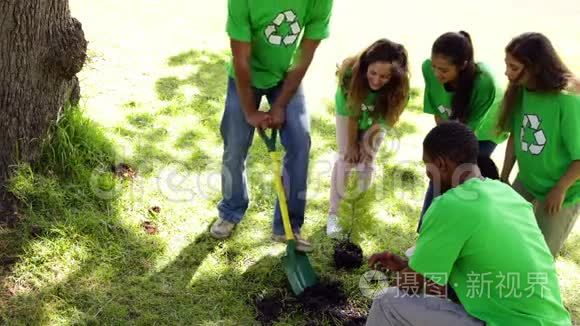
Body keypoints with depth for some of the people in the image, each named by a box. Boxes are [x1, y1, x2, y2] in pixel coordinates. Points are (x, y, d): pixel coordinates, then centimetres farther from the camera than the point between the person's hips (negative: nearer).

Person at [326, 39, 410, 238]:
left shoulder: (399, 88, -38)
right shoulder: (351, 73, -40)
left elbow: (382, 120, -23)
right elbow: (350, 113, -28)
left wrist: (367, 144, -18)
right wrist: (351, 144, -19)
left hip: (376, 118, 1)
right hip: (348, 112, 0)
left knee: (367, 161, -2)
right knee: (346, 159, -6)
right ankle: (334, 214, 0)